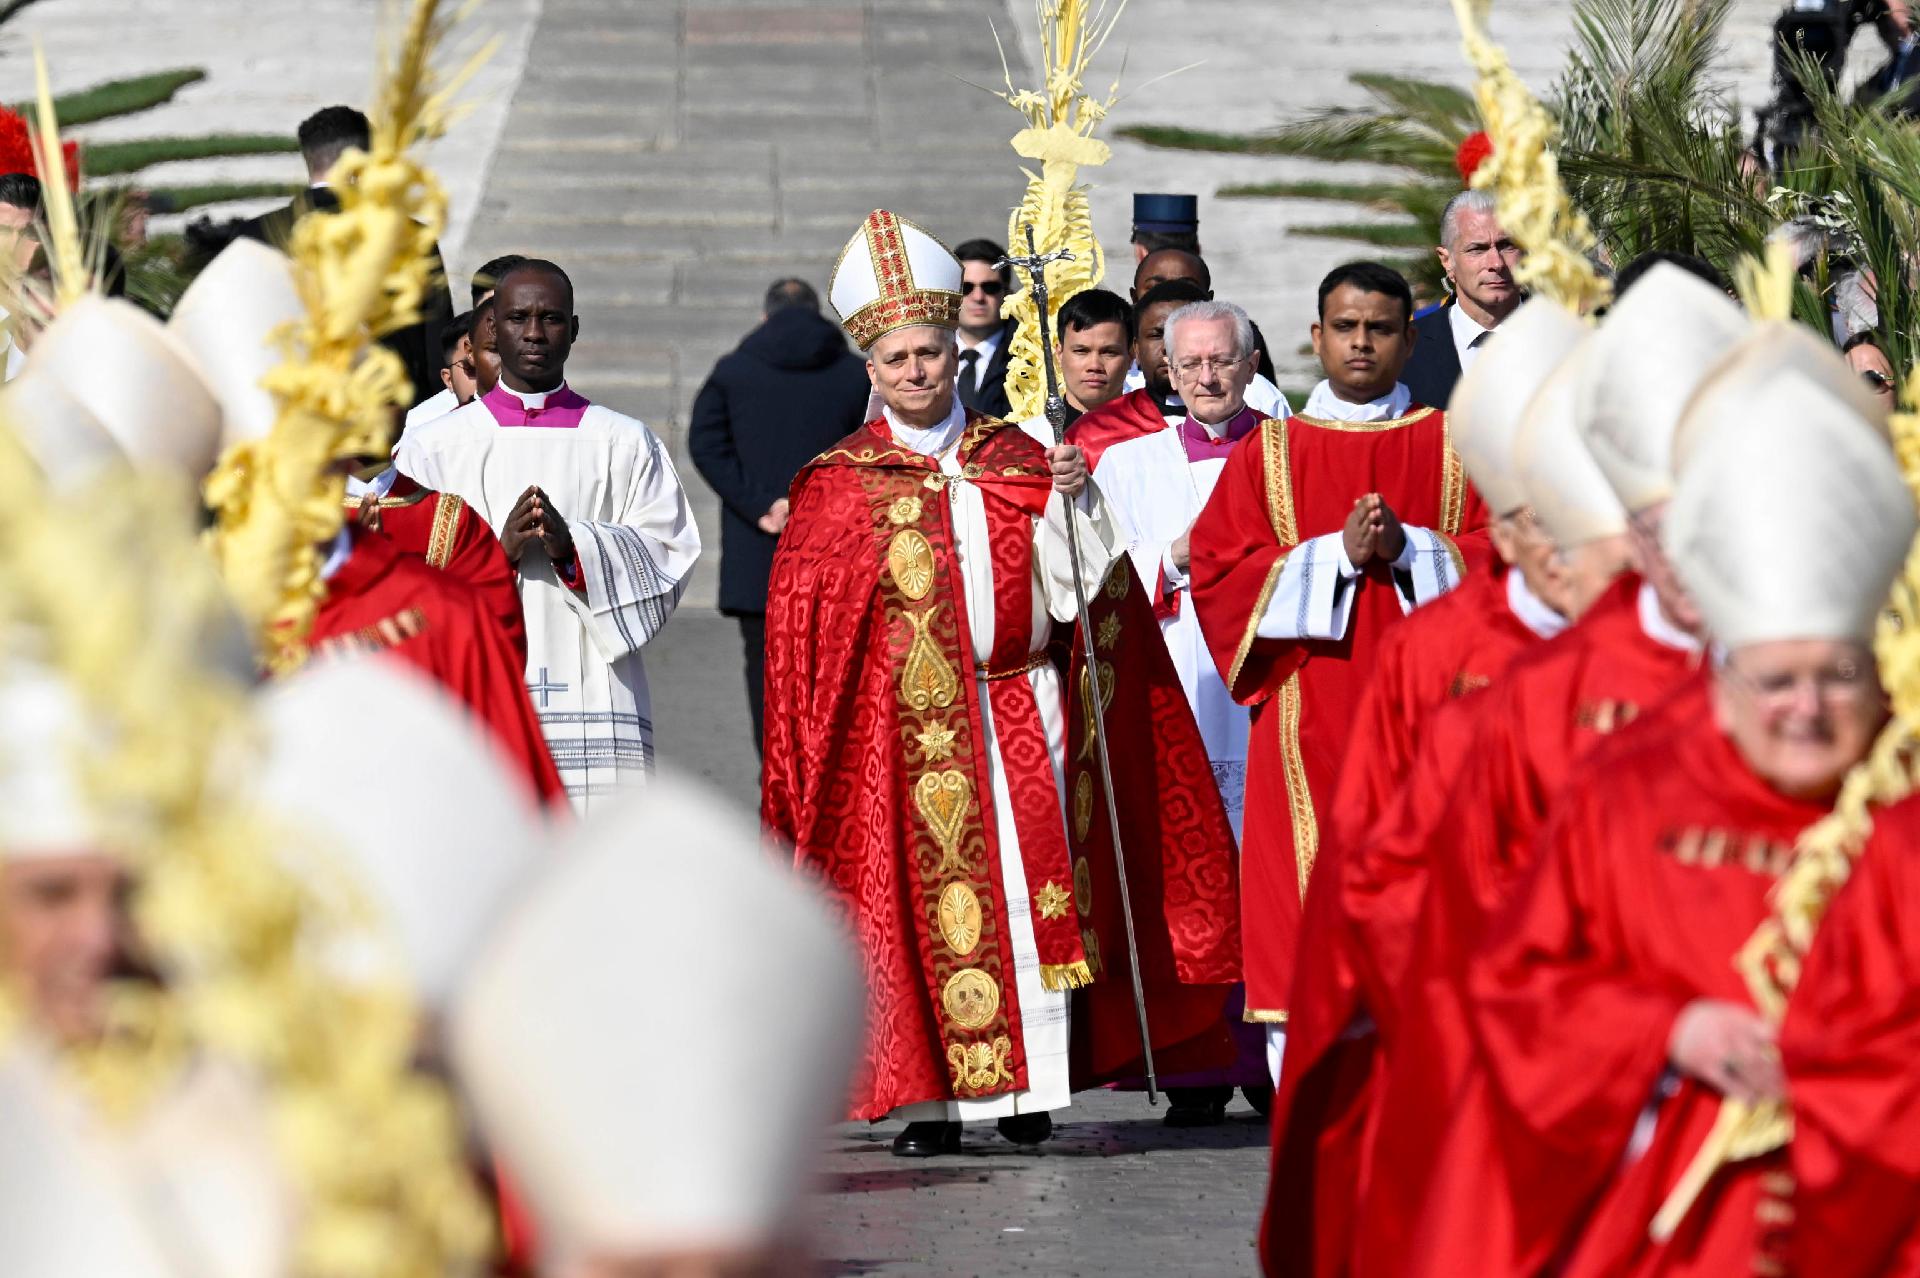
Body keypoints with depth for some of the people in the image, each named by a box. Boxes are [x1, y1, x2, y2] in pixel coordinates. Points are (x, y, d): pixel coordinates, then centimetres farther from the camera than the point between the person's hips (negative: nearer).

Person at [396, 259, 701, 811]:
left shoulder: (625, 444, 12)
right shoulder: (431, 447, 11)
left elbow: (666, 563, 4)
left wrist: (574, 547, -13)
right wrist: (497, 552, -12)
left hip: (592, 702, 0)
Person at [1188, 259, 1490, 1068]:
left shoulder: (1453, 447, 12)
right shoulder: (1269, 452, 11)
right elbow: (1218, 572, 1)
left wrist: (1406, 547, -12)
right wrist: (1338, 553, -10)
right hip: (1310, 720, 0)